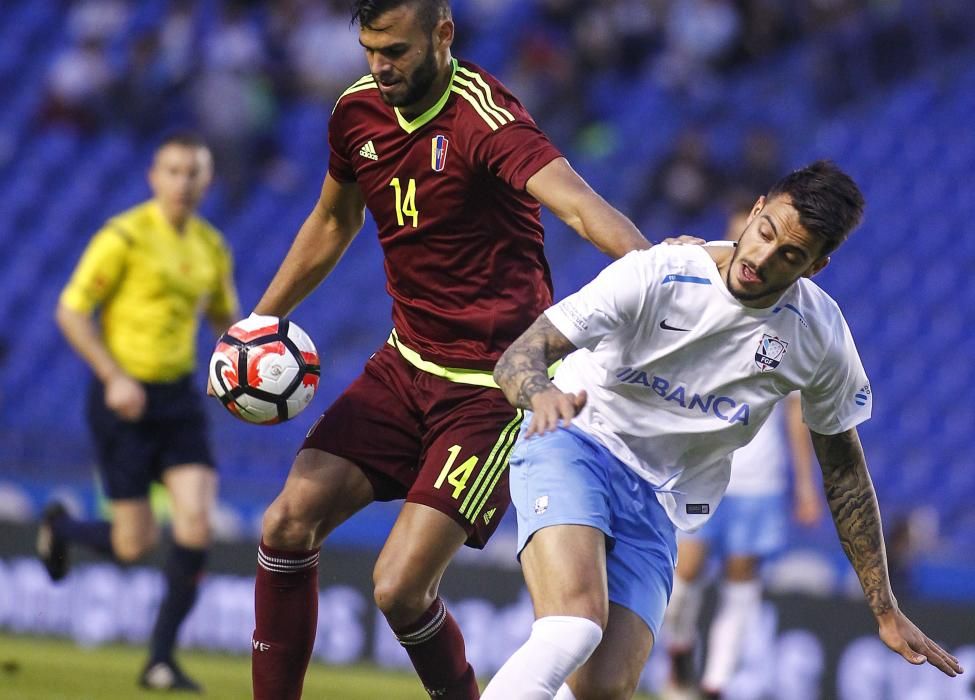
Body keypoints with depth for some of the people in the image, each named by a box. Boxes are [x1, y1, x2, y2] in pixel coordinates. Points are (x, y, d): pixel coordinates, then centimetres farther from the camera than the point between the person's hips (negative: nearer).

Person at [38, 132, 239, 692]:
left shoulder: (212, 247, 8)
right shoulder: (125, 236, -11)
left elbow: (226, 318, 23)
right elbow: (71, 312, -11)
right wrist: (114, 377, -20)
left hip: (180, 398, 5)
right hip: (126, 396, -5)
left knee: (197, 521, -12)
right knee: (135, 543, -4)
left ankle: (162, 658, -2)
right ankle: (61, 528, 32)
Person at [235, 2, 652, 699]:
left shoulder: (483, 117, -23)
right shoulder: (359, 111, 2)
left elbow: (577, 202, -40)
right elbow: (333, 223, 23)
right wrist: (259, 322, 22)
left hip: (493, 385, -7)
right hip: (406, 363, 7)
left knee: (399, 589, -14)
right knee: (289, 523, -5)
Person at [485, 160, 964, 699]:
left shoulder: (821, 336, -6)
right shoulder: (656, 276, -17)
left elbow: (843, 466, 9)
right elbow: (516, 359, -21)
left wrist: (885, 612, 11)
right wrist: (541, 393, -47)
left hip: (657, 503, 4)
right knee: (572, 628, -33)